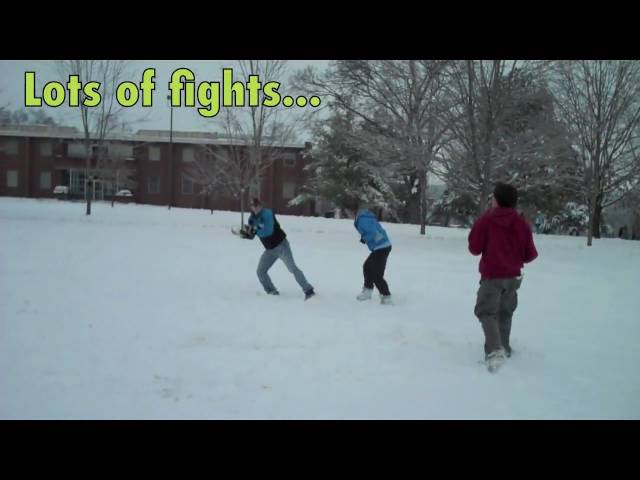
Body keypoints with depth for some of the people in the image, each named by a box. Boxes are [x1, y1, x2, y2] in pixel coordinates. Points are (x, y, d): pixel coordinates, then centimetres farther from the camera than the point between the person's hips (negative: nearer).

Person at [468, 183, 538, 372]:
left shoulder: (485, 221, -13)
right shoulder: (522, 223, -4)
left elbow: (474, 249, -8)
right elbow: (530, 254, 0)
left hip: (491, 276, -4)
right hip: (513, 276, 4)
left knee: (486, 312, -2)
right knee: (505, 312, 22)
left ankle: (494, 350, -24)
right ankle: (503, 347, 33)